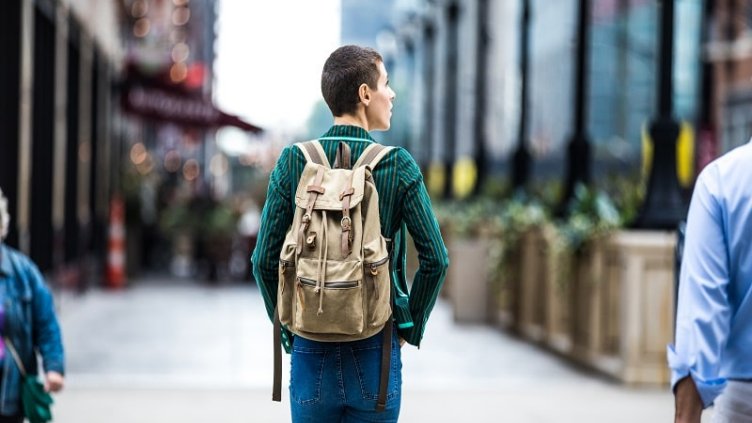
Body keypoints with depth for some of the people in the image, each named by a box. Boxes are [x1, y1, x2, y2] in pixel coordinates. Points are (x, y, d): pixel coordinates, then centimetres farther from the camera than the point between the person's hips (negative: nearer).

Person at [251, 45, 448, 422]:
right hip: (375, 349, -1)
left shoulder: (292, 163, -2)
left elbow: (264, 261, -3)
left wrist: (287, 328, 9)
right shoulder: (398, 165, -6)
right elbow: (435, 259, -8)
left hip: (311, 349, 2)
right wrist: (411, 326, 5)